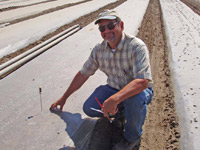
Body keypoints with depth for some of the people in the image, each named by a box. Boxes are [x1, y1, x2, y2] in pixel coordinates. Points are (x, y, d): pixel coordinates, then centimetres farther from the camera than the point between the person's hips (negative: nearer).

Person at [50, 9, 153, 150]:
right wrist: (64, 97, 8)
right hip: (114, 88, 5)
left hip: (138, 90, -5)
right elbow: (83, 74, 4)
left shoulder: (136, 46, -26)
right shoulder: (99, 50, -7)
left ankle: (133, 137, -8)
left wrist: (114, 99, -51)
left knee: (135, 99, -39)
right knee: (89, 108, -13)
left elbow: (143, 81, -38)